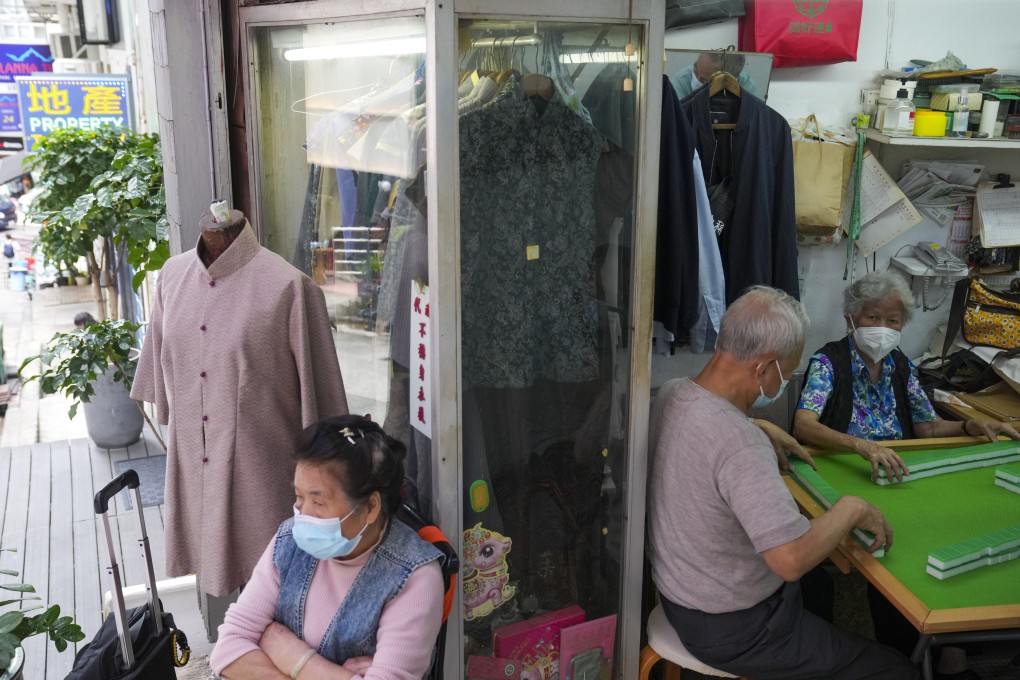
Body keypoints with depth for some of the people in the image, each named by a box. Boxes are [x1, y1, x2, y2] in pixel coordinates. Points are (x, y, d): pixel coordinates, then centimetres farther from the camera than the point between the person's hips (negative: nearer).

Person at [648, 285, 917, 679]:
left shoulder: (672, 393, -6)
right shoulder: (740, 445, -34)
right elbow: (792, 559, -37)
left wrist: (768, 435, 10)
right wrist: (851, 509, -21)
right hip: (729, 629, -9)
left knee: (819, 574, 35)